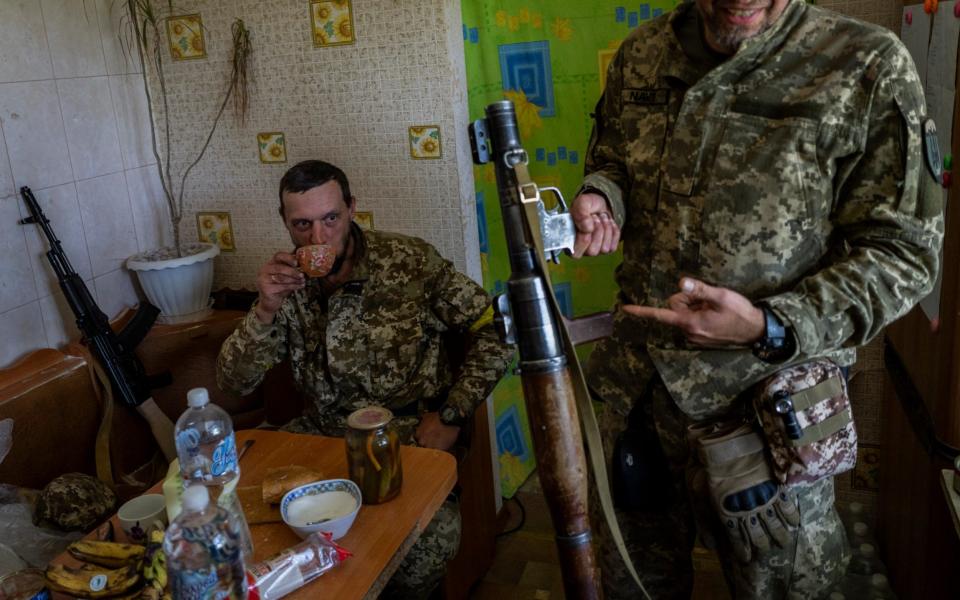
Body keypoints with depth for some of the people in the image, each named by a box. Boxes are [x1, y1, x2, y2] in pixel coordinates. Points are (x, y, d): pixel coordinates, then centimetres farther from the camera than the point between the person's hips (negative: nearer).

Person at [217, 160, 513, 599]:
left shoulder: (410, 261, -11)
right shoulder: (286, 281, -1)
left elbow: (495, 332, -7)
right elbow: (234, 381, -3)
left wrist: (451, 415, -12)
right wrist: (265, 310, -20)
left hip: (409, 429, -3)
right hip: (322, 430, 4)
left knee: (434, 532, -30)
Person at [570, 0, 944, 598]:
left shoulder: (870, 68, -12)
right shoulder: (641, 54, 2)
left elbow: (902, 253, -11)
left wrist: (768, 330, -24)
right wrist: (599, 199, -4)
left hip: (762, 402, -3)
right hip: (633, 384, 4)